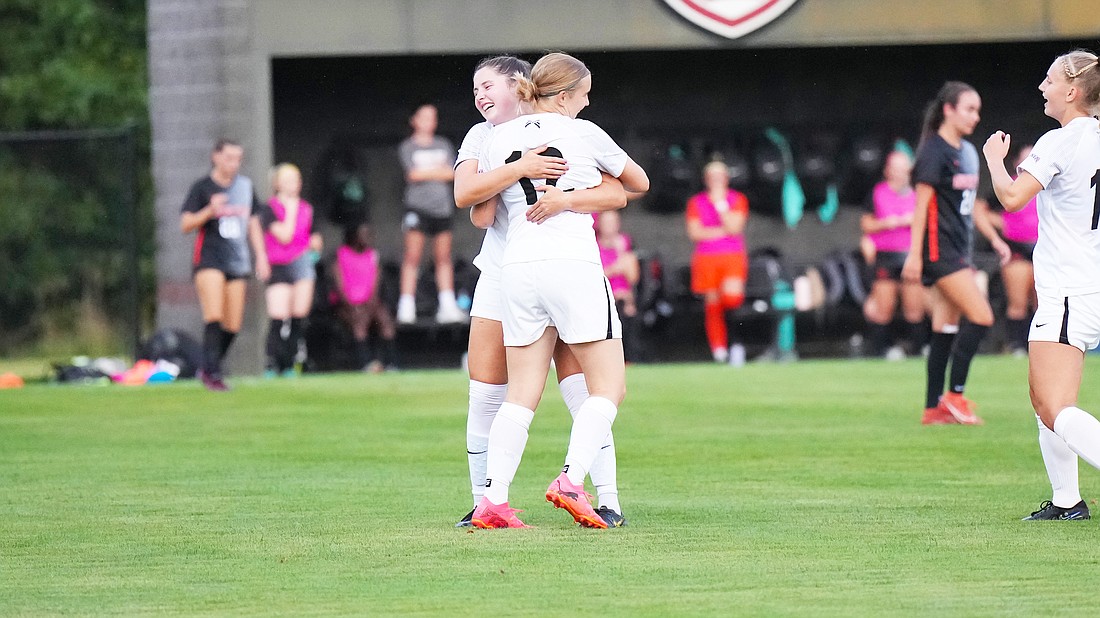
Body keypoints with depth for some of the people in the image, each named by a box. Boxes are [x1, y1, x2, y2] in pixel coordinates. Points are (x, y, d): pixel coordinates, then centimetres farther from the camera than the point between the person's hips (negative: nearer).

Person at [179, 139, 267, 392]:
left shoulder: (245, 186, 14)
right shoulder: (202, 187, 0)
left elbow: (253, 224, 20)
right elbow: (185, 224, -4)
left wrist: (261, 256, 12)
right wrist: (209, 211, -21)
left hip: (238, 262, 5)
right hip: (208, 258, -5)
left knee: (233, 324, 2)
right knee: (213, 316, -19)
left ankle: (210, 368, 17)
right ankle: (212, 372, -17)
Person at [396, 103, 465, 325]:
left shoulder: (444, 145, 17)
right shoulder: (408, 147, 7)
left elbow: (453, 173, 6)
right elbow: (413, 173, -7)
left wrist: (426, 172, -4)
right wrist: (439, 171, 1)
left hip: (442, 206, 3)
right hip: (417, 206, -3)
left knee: (443, 257, 2)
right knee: (412, 256, -10)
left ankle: (447, 306, 4)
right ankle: (406, 307, -10)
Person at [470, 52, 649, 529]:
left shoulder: (498, 139, 10)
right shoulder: (583, 134, 1)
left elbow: (480, 217, 14)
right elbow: (638, 182, 16)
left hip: (518, 270, 5)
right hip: (573, 265, -5)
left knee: (522, 395, 8)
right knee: (609, 387, 1)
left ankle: (492, 501, -3)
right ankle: (571, 480, -17)